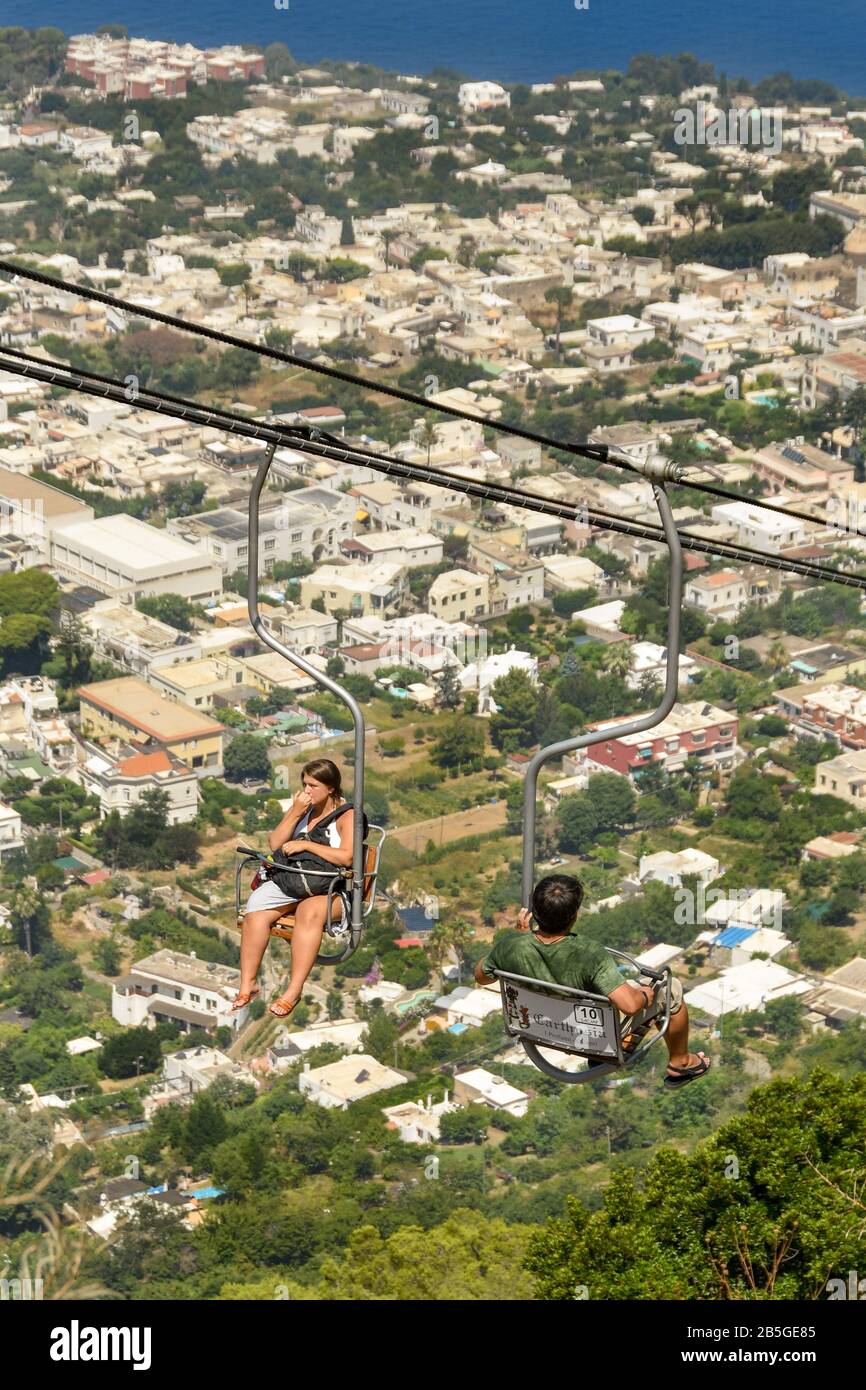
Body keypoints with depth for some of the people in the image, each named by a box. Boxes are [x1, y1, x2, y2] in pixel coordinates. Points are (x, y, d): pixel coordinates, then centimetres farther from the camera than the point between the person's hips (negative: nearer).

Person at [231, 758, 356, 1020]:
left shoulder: (346, 815, -1)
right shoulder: (302, 808, 16)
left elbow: (346, 857, -17)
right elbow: (274, 844, 9)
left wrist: (306, 844, -15)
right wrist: (295, 814, -3)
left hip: (330, 888, -5)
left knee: (309, 912, -38)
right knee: (256, 911, -23)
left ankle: (294, 991, -38)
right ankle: (247, 985, -21)